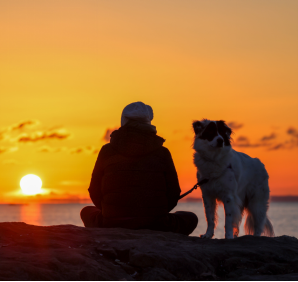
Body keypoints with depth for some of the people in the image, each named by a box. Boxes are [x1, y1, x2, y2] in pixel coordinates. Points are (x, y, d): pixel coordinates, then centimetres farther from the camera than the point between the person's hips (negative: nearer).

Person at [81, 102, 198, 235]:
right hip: (155, 227, -1)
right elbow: (173, 194, 5)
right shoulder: (162, 153, 3)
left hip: (113, 225, 2)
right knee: (191, 219, 28)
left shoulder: (107, 151, 5)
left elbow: (95, 192, 10)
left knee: (87, 212, 35)